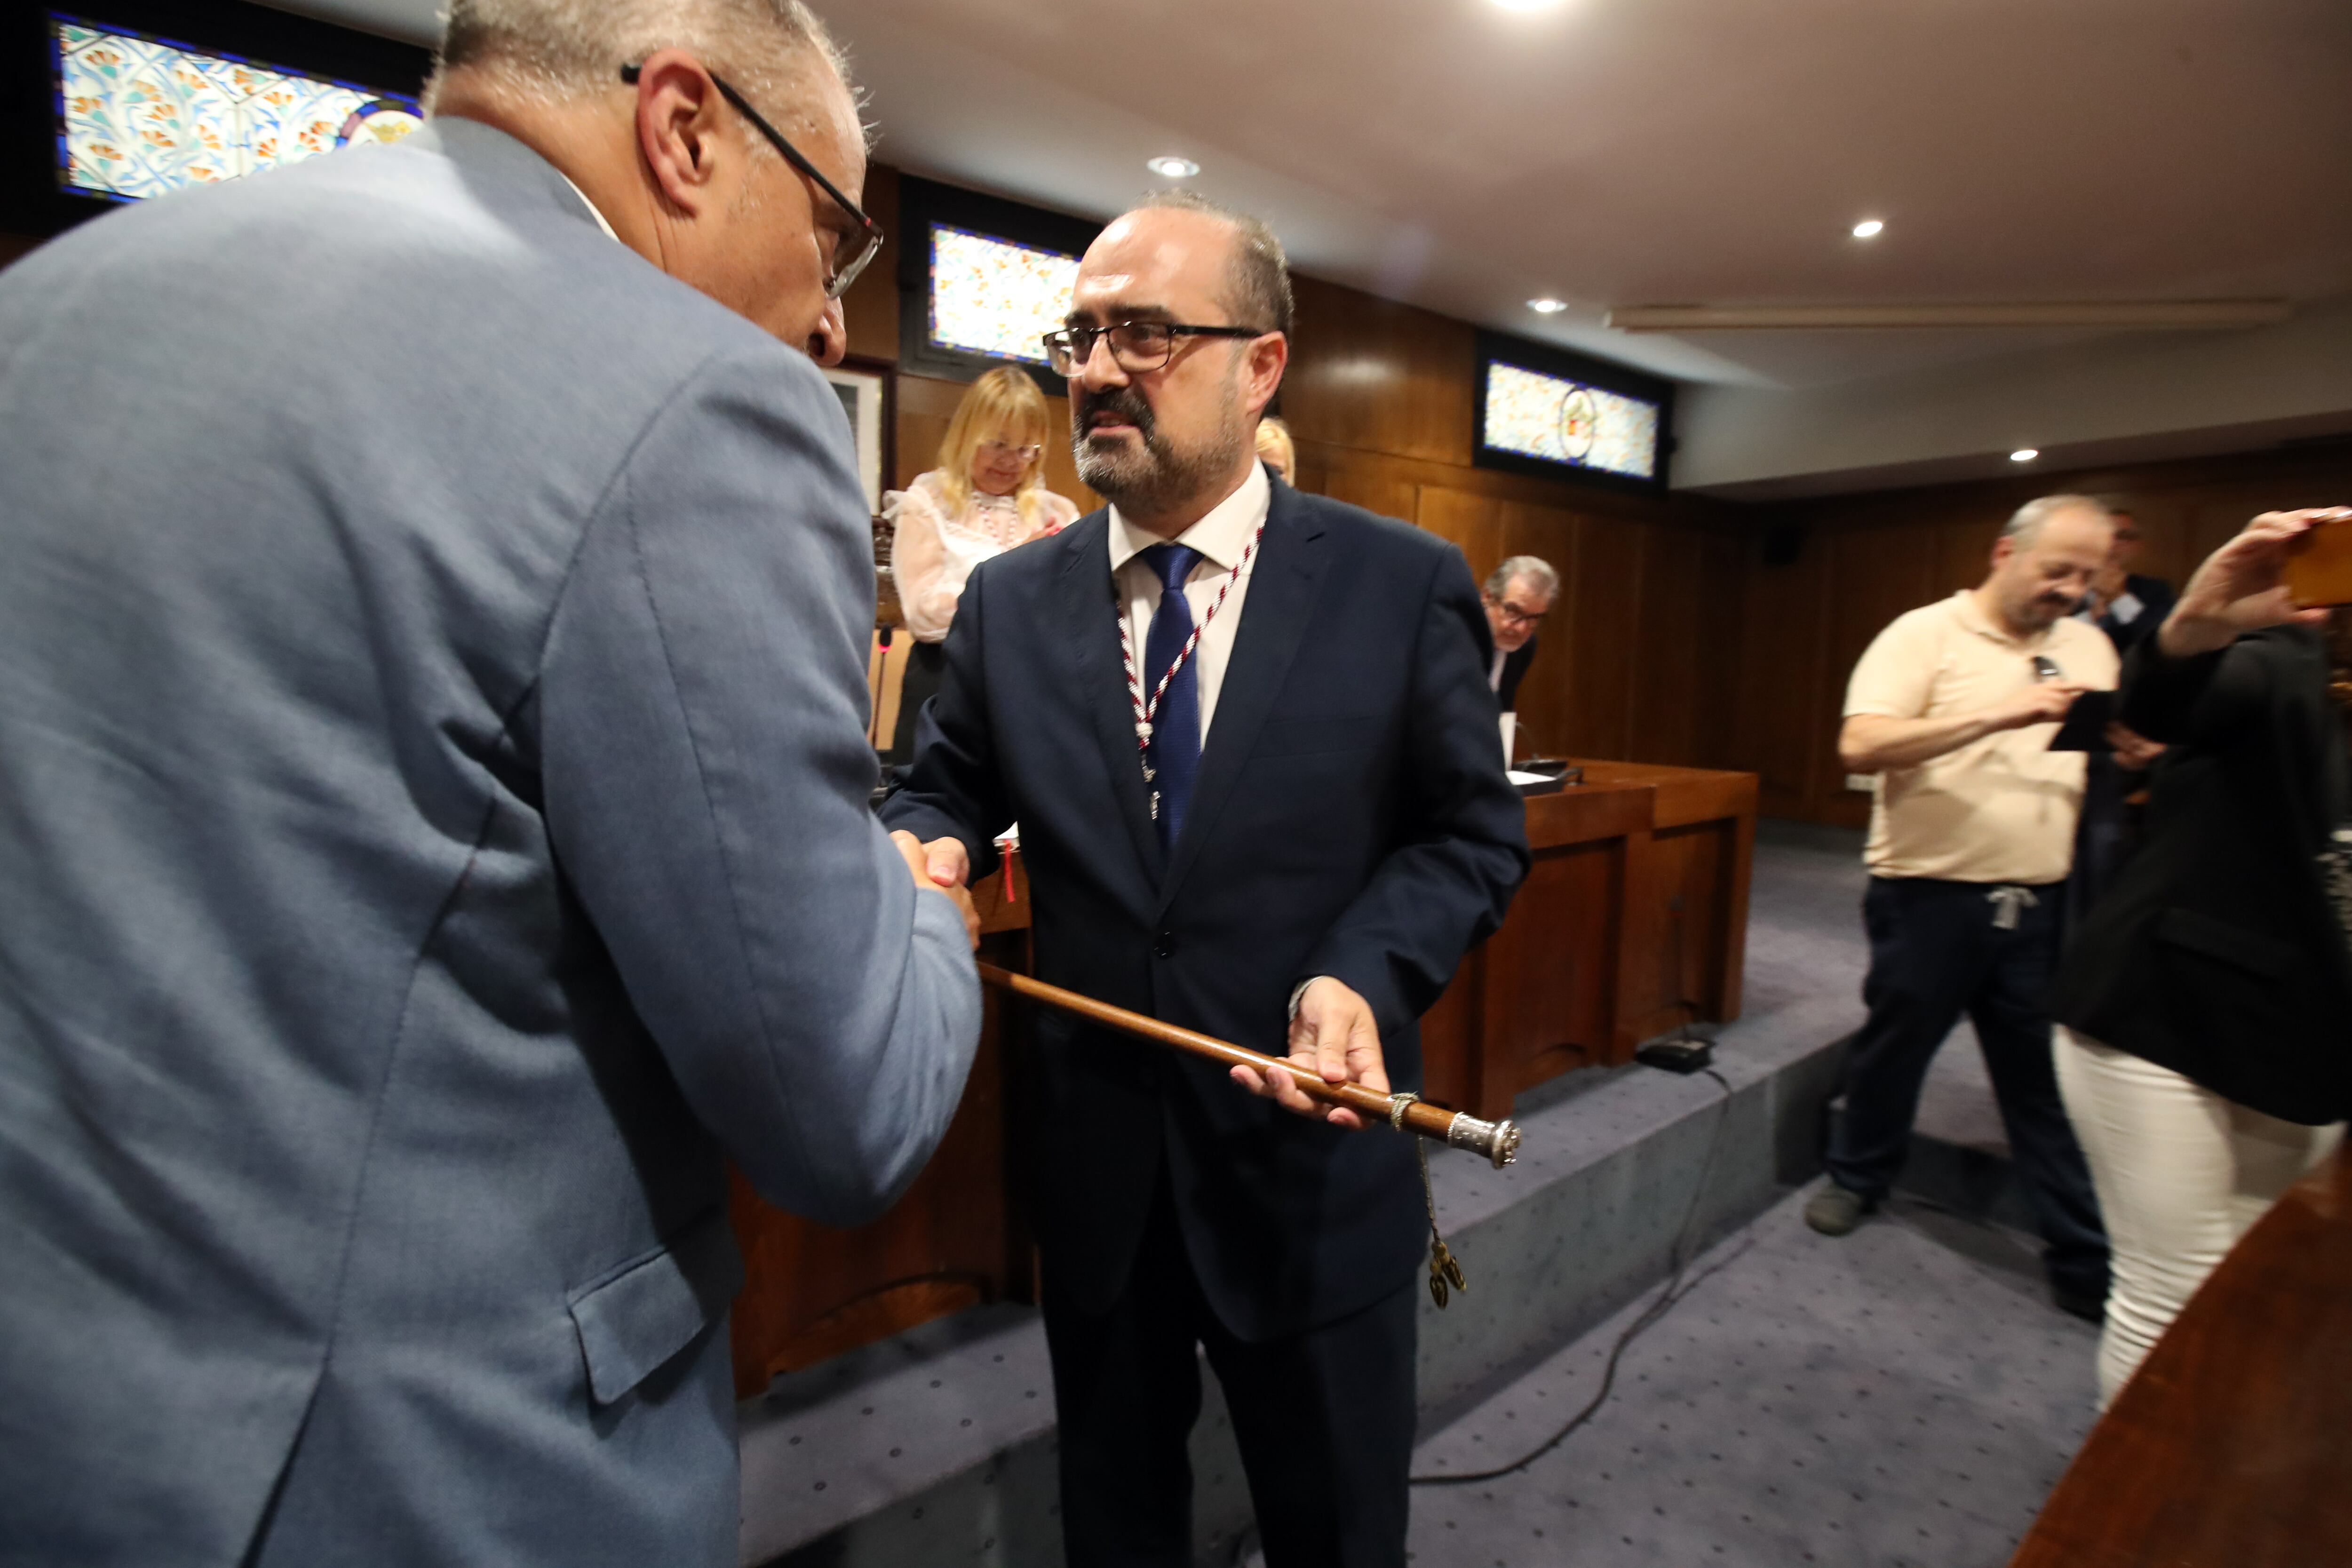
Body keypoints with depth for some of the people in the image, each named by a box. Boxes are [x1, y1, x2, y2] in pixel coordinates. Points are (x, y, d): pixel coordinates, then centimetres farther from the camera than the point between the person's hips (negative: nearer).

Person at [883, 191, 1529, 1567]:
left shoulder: (1405, 586, -8)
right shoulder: (1010, 600, -1)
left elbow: (1474, 832, -5)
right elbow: (946, 789, 7)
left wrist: (1365, 978, -22)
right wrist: (930, 850, -16)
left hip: (1313, 1170, -1)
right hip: (1093, 1171, 3)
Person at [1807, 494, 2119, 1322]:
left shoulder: (2090, 647, 11)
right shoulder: (1925, 634, -6)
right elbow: (1859, 746, -20)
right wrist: (1997, 714, -27)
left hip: (2042, 903, 4)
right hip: (1931, 896, -3)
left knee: (2052, 1083, 9)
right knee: (1893, 1051, 14)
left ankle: (2087, 1265, 22)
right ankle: (1857, 1178, 36)